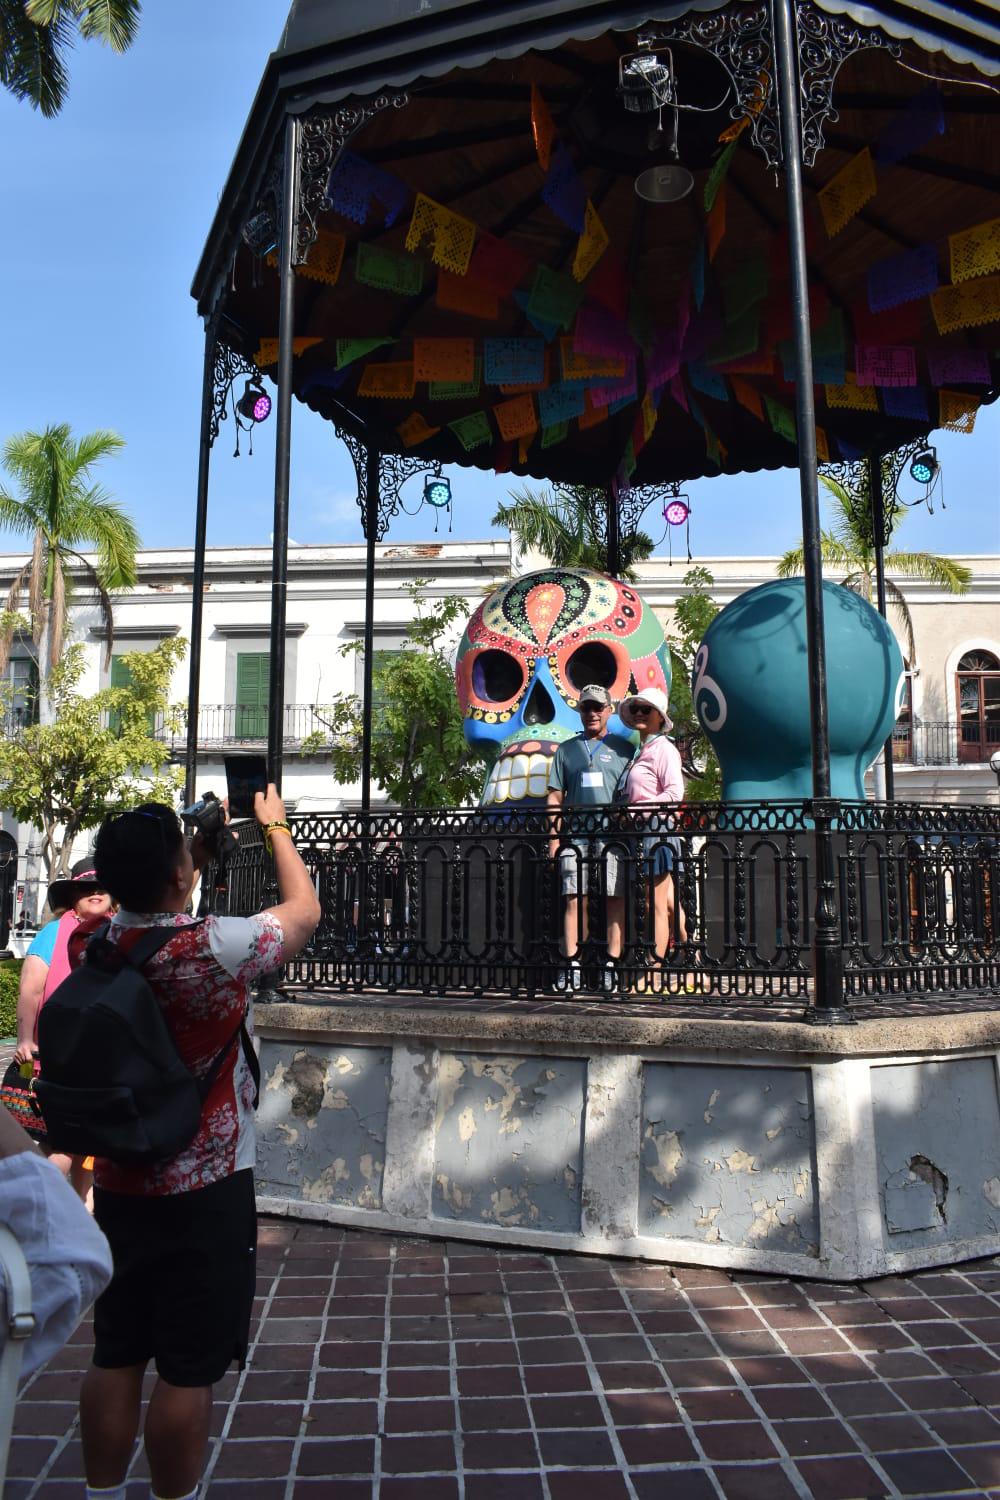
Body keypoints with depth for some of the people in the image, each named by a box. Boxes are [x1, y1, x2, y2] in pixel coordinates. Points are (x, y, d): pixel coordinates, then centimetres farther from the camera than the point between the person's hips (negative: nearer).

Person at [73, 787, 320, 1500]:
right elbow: (305, 912, -5)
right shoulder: (214, 946, -24)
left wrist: (200, 849, 13)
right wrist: (277, 828, 8)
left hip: (118, 1186, 6)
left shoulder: (91, 948, -6)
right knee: (188, 1371, 7)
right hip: (206, 1192, -6)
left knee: (115, 1357, 18)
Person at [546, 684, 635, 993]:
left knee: (615, 899, -3)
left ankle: (612, 965, 0)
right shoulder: (566, 749, 16)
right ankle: (572, 966, -2)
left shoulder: (624, 748, 12)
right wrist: (554, 836, 6)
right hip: (576, 836, 1)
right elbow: (555, 797, 14)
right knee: (574, 899, -3)